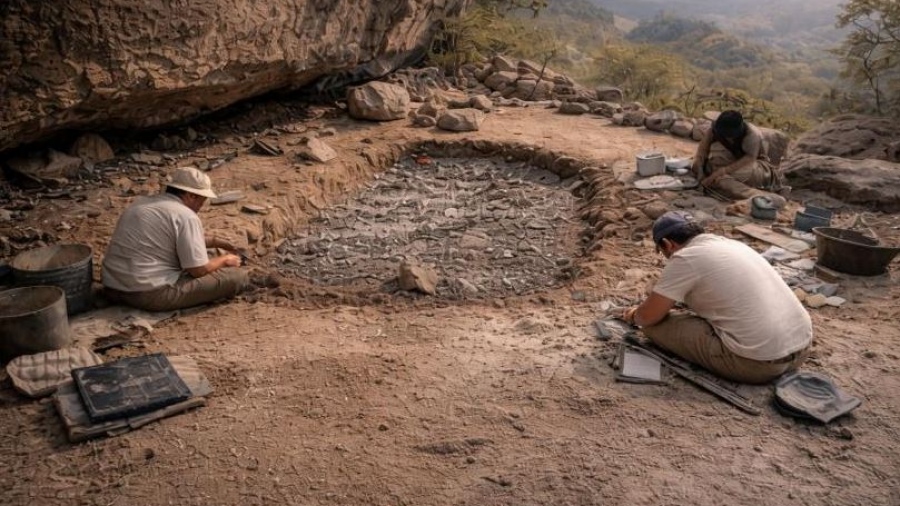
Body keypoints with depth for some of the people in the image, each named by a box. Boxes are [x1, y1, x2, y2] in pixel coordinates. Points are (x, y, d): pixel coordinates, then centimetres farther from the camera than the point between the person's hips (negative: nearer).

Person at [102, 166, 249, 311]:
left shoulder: (143, 203, 15)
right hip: (151, 294, -10)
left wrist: (214, 242, 27)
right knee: (238, 276, -7)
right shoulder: (186, 216, -12)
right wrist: (225, 260, 7)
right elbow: (199, 270, -11)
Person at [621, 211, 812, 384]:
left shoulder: (685, 258, -7)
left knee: (655, 324, 0)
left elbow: (648, 317, -3)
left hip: (757, 362, -9)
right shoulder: (730, 243, 17)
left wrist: (634, 315, 21)